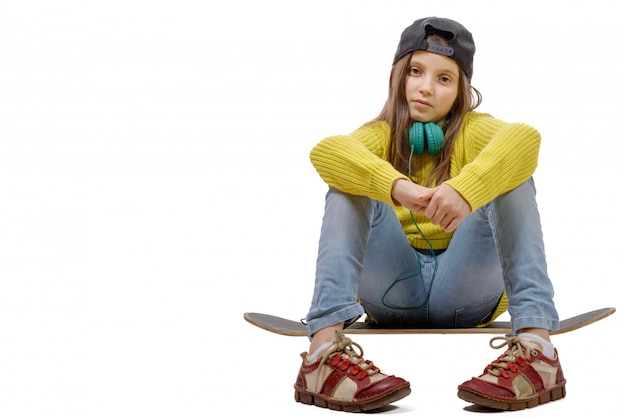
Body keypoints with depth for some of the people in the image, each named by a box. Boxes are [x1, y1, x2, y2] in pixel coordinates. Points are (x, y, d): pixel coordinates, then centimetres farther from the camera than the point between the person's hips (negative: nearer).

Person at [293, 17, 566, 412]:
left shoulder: (474, 131, 6)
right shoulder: (381, 135, 8)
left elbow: (525, 137, -23)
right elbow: (324, 151, -20)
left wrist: (467, 189, -44)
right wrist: (395, 186, -41)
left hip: (467, 291, -1)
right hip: (392, 291, 1)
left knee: (511, 174, -19)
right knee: (350, 180, -19)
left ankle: (535, 342, -39)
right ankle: (325, 343, -40)